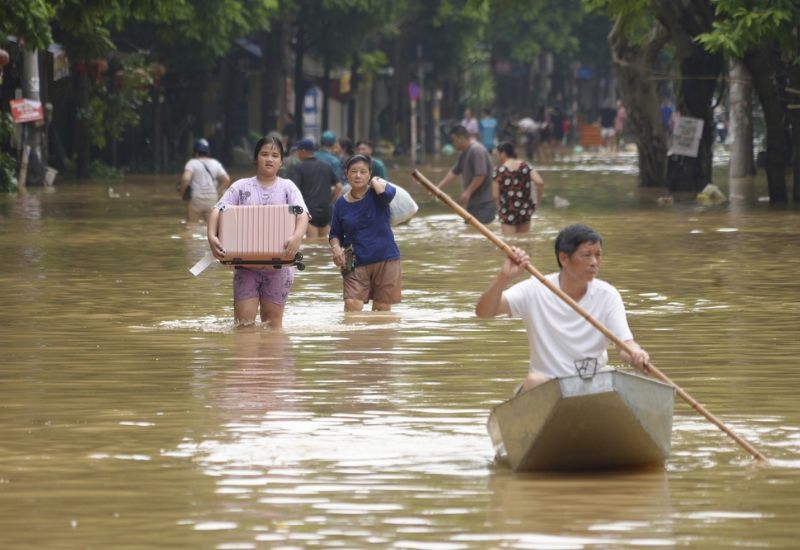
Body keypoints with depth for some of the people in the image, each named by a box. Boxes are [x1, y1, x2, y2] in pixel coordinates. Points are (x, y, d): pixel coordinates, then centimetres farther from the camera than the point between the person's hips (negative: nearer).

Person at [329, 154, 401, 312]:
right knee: (352, 305, -15)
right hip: (355, 263, 1)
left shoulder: (376, 194, -2)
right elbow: (335, 234, 13)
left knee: (382, 308, 6)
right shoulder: (341, 203, 5)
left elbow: (387, 193, -28)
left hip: (385, 259, -1)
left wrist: (375, 181, -9)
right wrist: (336, 248, -7)